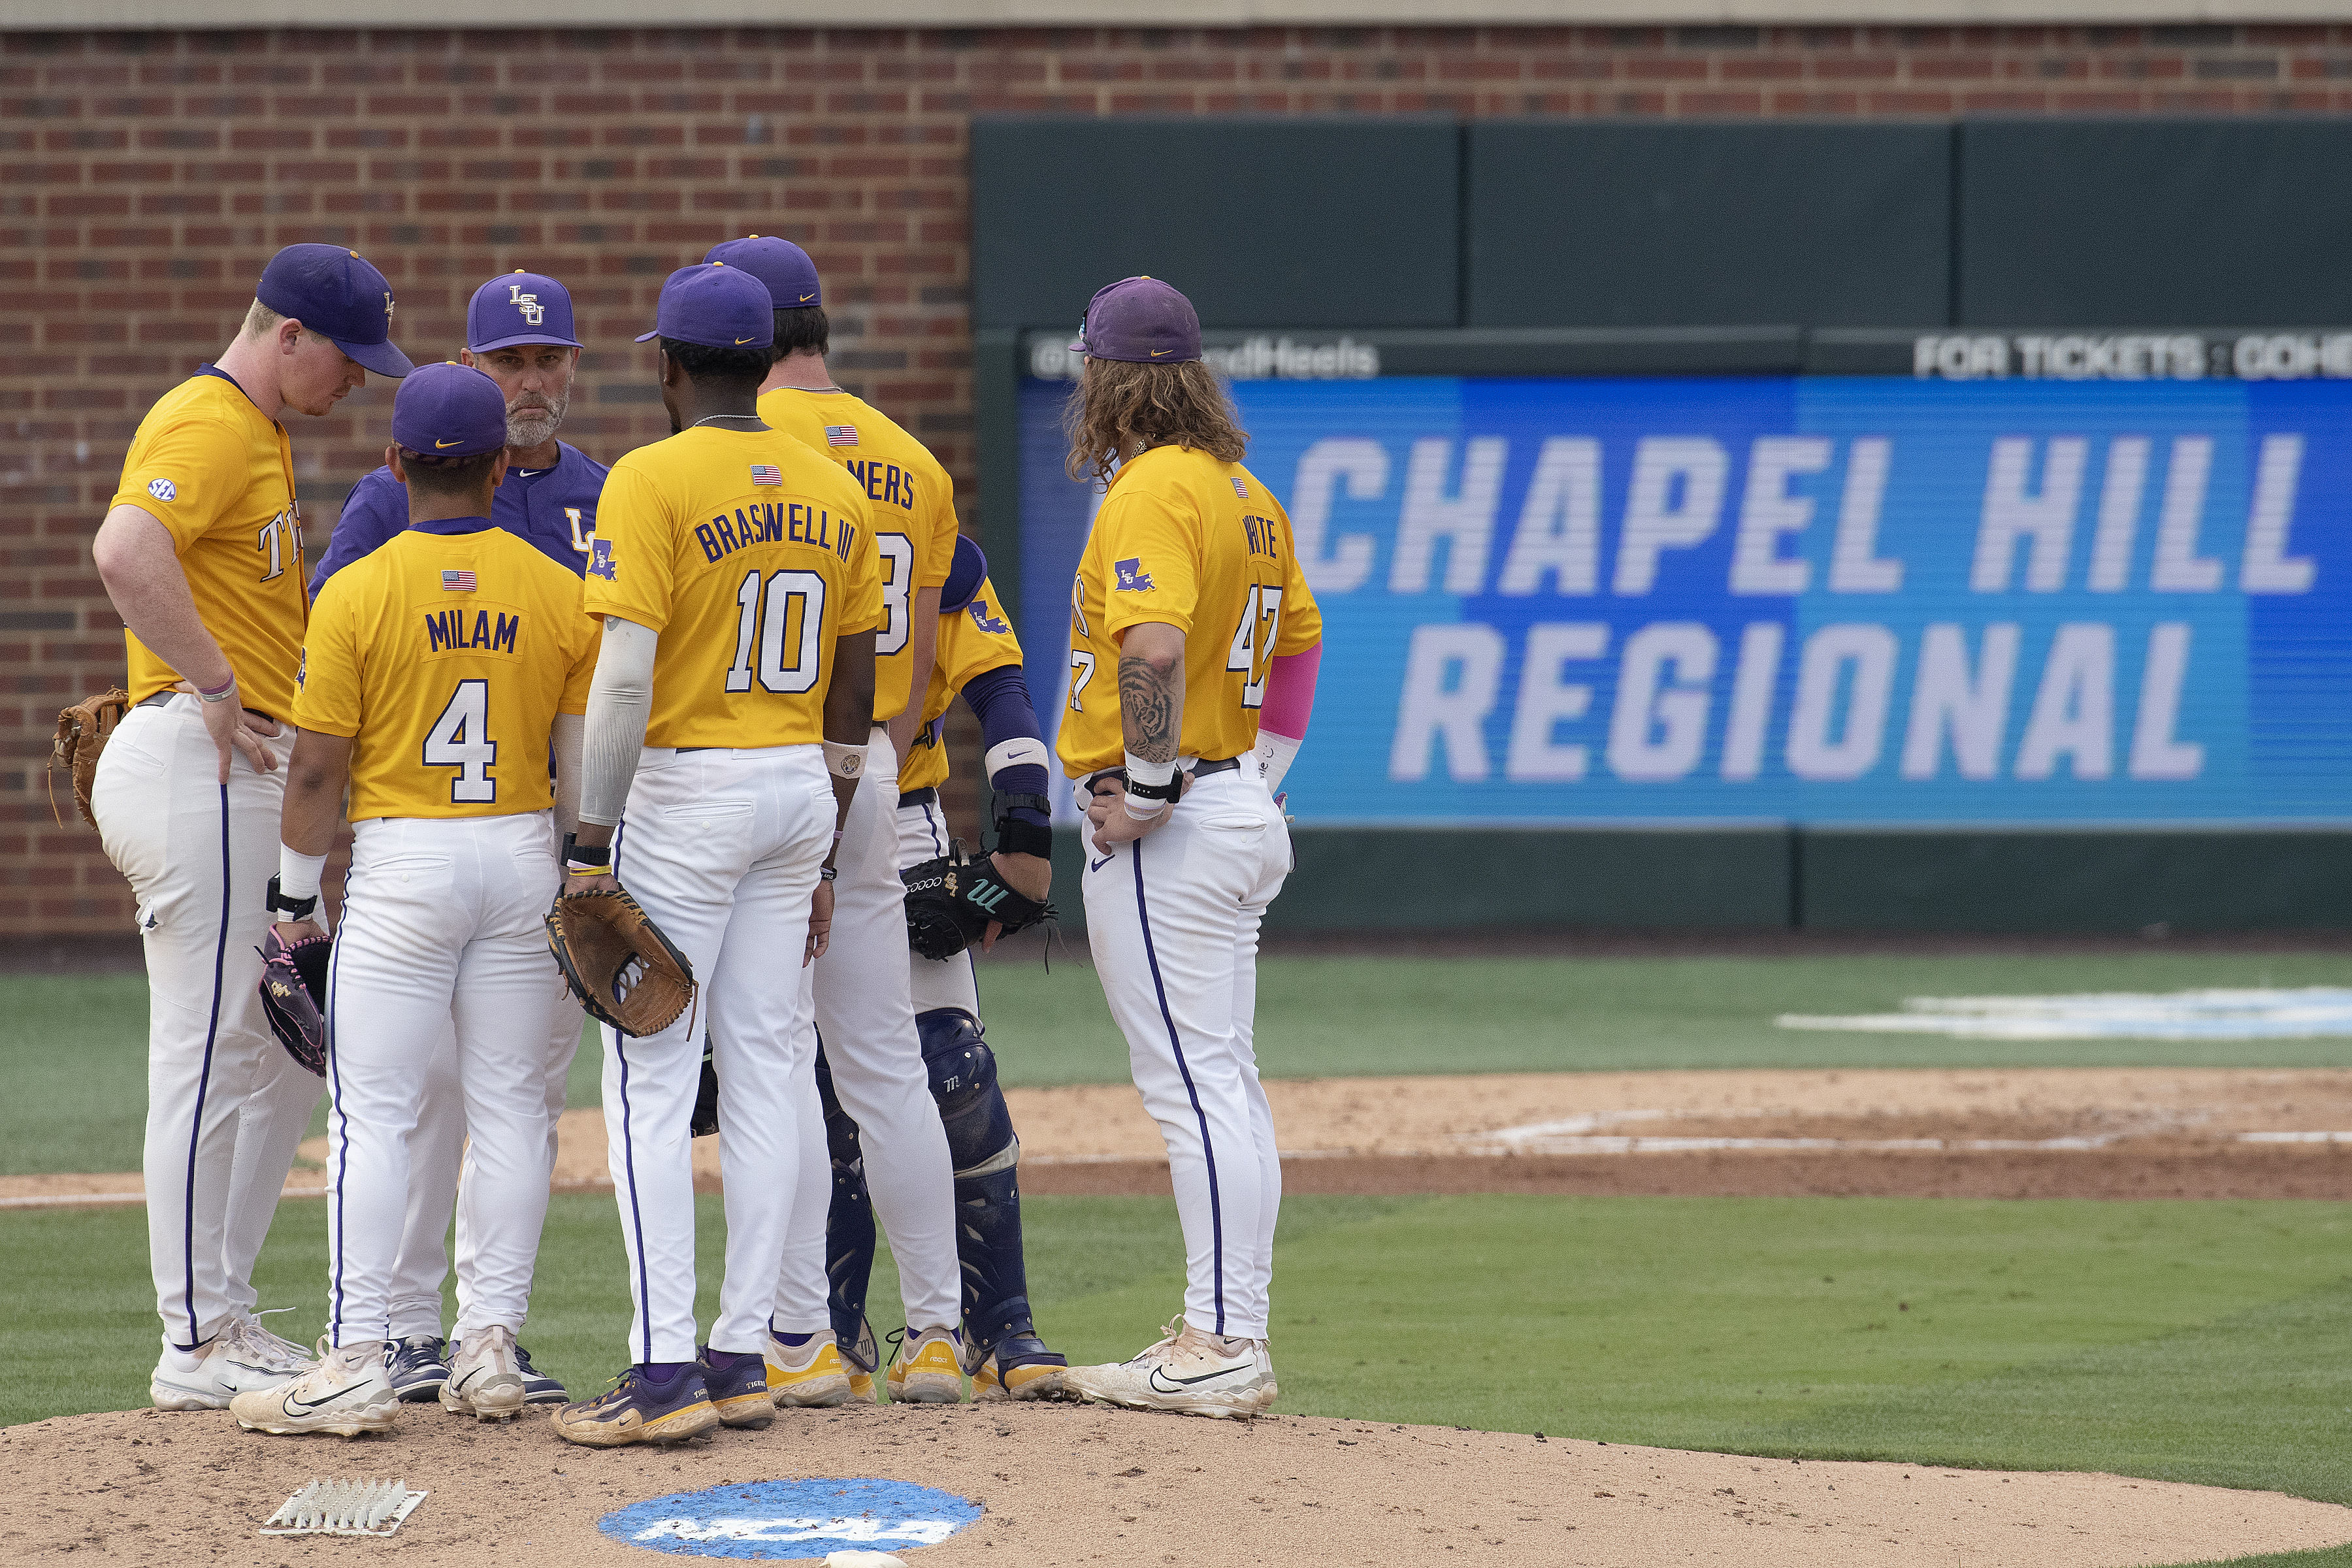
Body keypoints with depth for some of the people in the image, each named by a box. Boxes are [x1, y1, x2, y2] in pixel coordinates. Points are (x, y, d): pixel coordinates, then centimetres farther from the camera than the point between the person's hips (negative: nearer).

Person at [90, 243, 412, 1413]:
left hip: (248, 774, 11)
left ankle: (224, 1316, 19)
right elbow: (126, 549, -30)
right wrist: (218, 687, -24)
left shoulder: (256, 435, 20)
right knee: (211, 1058, -7)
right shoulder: (208, 426, -13)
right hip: (196, 767, -11)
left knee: (284, 1051, 13)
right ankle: (196, 1348, -4)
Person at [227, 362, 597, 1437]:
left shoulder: (357, 594, -8)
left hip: (401, 864, -3)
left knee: (372, 1113, -3)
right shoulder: (560, 593, 0)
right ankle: (490, 1348, 10)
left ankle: (357, 1365, -8)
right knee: (509, 1106, 9)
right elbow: (585, 761, 3)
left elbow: (316, 768, -8)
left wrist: (293, 895, 3)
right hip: (523, 860, 3)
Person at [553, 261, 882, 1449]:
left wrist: (592, 841, -14)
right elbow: (854, 694, 11)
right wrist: (822, 854, 19)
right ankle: (743, 1354, 10)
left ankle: (665, 1371, -10)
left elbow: (625, 677, -19)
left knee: (650, 1074, -5)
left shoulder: (651, 481, -12)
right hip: (802, 791, 6)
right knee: (764, 1063, 9)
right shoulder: (831, 493, 8)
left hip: (686, 792, -6)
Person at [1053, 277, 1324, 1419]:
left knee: (1192, 1087, -10)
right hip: (1243, 819, 10)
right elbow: (1298, 640, 24)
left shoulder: (1152, 490, -14)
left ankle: (1219, 1346, -12)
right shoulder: (1246, 494, 15)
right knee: (1224, 1087, 12)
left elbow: (1154, 647, -28)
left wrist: (1144, 789, -21)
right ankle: (1228, 1337, 15)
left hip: (1166, 828, -10)